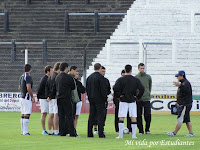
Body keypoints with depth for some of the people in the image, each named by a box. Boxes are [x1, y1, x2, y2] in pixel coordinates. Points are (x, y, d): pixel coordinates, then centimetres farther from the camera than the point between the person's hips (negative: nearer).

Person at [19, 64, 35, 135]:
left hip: (22, 97, 9)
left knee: (23, 115, 11)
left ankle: (23, 131, 14)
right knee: (27, 115, -9)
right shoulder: (28, 77, -14)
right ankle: (25, 131, -13)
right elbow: (28, 88, -21)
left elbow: (19, 88, 21)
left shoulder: (21, 77, 13)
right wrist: (32, 97, -13)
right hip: (27, 98, -9)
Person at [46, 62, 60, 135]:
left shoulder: (50, 76, 16)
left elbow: (46, 86, 17)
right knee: (56, 115, -9)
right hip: (56, 97, -9)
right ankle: (56, 131, -12)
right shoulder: (57, 76, -13)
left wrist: (48, 96, 17)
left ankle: (50, 131, 11)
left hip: (50, 98, 9)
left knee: (51, 115, 9)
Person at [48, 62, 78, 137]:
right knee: (69, 116, -5)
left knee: (61, 116, 9)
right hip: (66, 99, -7)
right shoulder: (68, 77, -12)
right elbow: (73, 87, -1)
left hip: (59, 99, 7)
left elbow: (54, 88, 15)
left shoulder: (57, 77, 9)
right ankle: (72, 132, -7)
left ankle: (62, 132, 8)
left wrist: (50, 97, 26)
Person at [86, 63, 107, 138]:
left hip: (91, 99, 6)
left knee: (91, 117, 10)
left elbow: (87, 89, 13)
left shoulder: (89, 77, 8)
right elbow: (103, 89, -15)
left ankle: (89, 133, 11)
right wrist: (105, 99, -7)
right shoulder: (101, 77, -14)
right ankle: (101, 134, -7)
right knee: (100, 117, -4)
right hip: (99, 100, -6)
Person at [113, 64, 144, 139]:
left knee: (121, 118, 1)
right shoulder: (136, 80, 2)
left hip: (123, 100, -1)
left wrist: (118, 96, -5)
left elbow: (115, 88, -16)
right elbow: (141, 89, -7)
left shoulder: (120, 79, -2)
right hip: (132, 101, 1)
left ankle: (120, 135, -4)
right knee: (133, 118, 5)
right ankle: (134, 135, 2)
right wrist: (138, 97, 2)